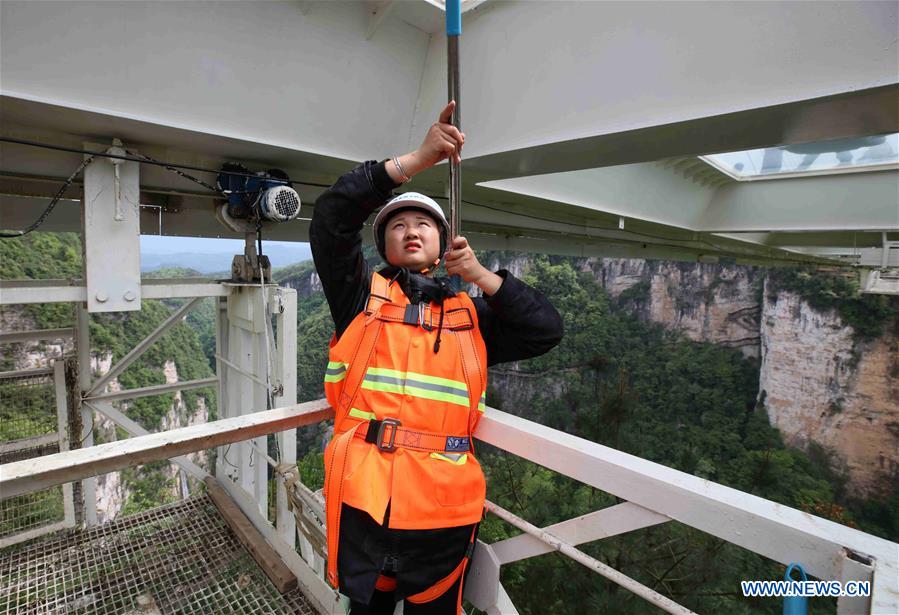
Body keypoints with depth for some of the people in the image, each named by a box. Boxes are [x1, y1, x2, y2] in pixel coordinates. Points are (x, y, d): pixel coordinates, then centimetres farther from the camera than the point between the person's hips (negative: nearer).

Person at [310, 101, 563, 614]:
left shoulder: (470, 315, 10)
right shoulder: (361, 294, 5)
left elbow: (547, 330, 2)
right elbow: (332, 217, -8)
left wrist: (479, 277, -5)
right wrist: (417, 160, -12)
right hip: (362, 503, -1)